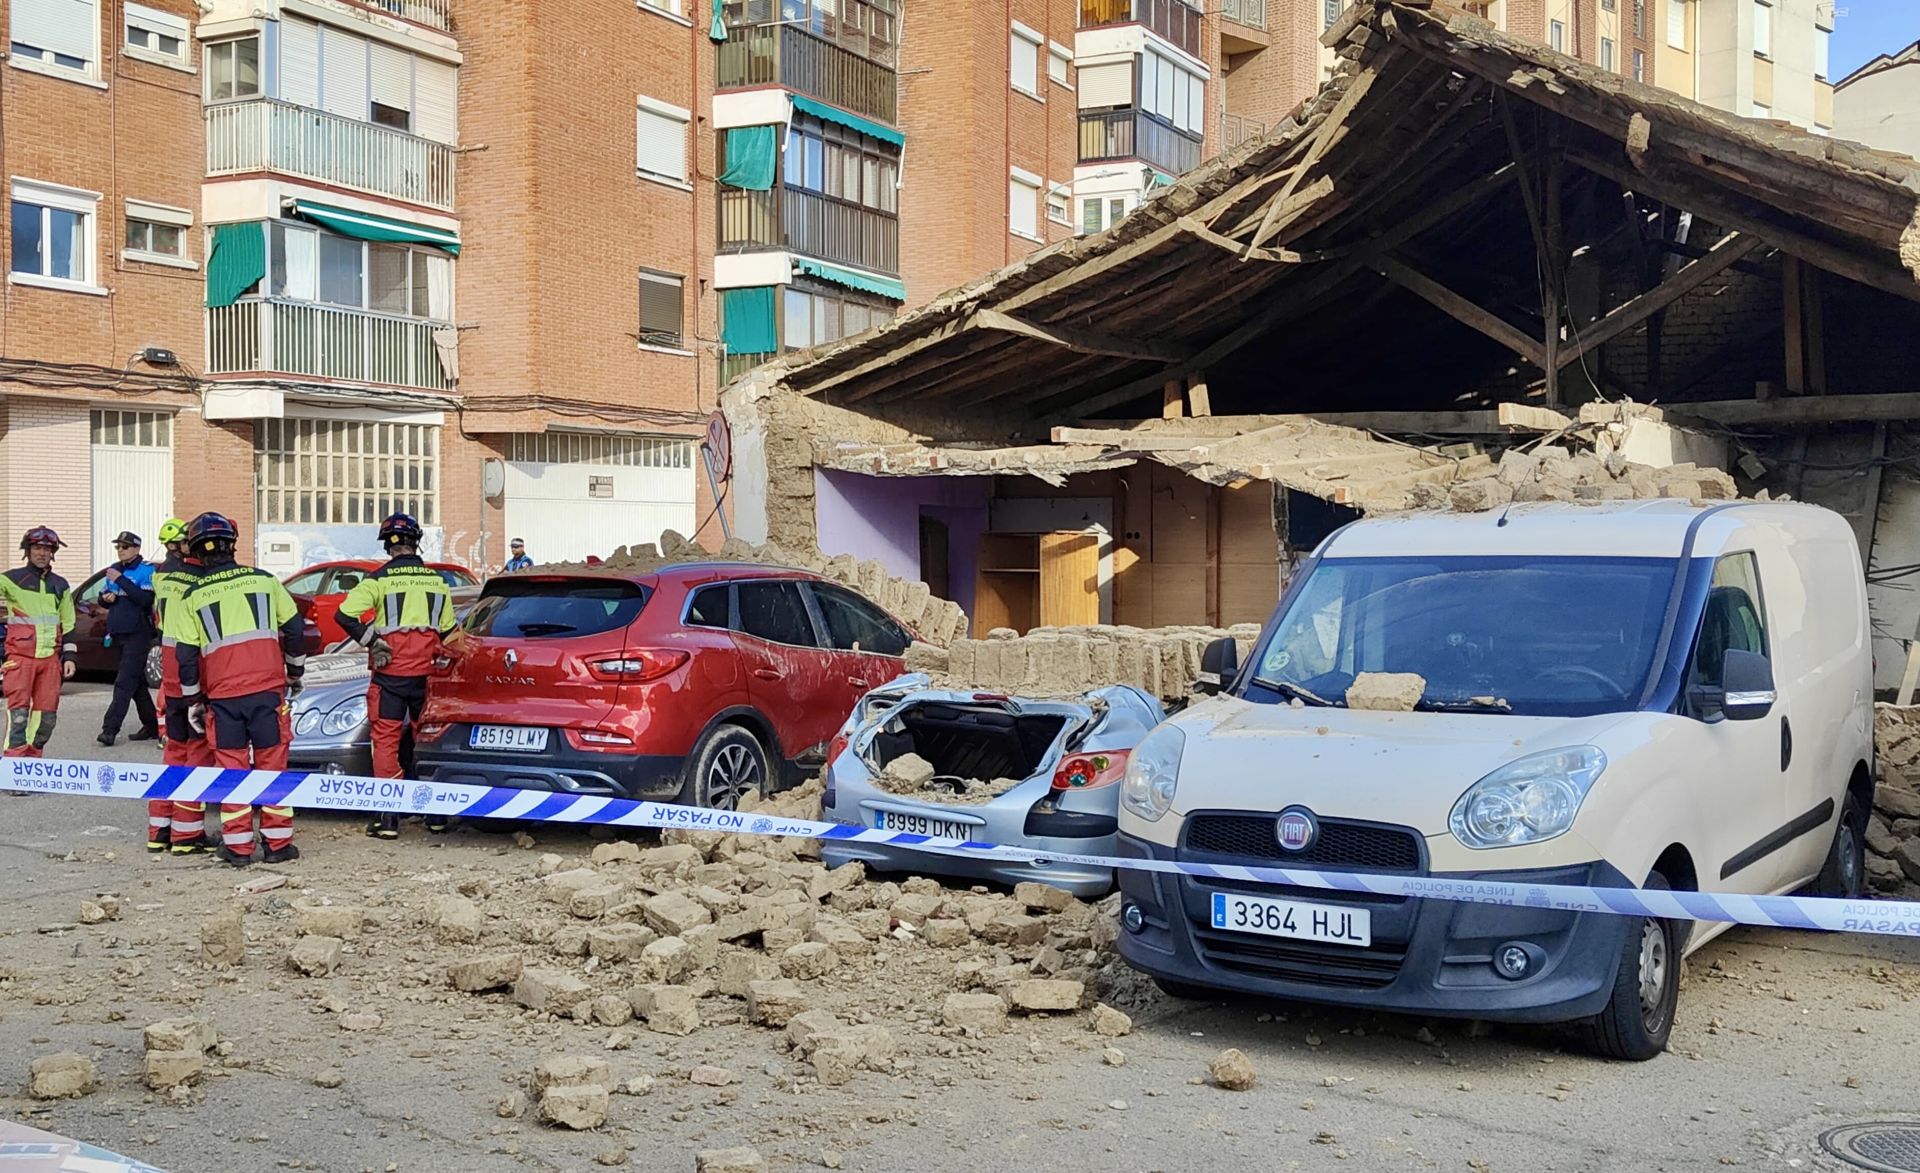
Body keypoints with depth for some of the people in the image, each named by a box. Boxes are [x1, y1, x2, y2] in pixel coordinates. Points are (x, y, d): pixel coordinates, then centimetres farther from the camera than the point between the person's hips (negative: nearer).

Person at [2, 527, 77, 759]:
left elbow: (68, 625, 17)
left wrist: (69, 657, 12)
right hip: (20, 656, -4)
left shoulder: (60, 586, 15)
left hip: (50, 658, 4)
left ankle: (33, 757, 13)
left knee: (47, 713, 3)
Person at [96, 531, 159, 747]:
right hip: (118, 633, 8)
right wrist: (105, 598, -1)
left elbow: (146, 599, -20)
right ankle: (151, 726, 20)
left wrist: (120, 580, -21)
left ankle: (110, 728, -17)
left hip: (138, 634, -8)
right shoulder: (114, 569, 15)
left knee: (124, 683, -12)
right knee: (136, 683, 12)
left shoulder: (146, 570, -7)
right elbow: (104, 599, 22)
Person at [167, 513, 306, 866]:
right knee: (272, 764, 6)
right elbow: (293, 629, 8)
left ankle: (237, 846, 8)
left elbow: (186, 656, 2)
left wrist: (192, 701, 12)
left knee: (232, 767, 7)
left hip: (222, 695, 0)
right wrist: (295, 673, 21)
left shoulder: (191, 597, 3)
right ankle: (278, 843, 9)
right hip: (268, 688, 0)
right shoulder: (264, 581, 4)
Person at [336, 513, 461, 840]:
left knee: (386, 740, 3)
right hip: (426, 674, 4)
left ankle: (387, 817, -1)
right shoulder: (436, 580, 6)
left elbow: (344, 614, -16)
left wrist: (370, 641, -8)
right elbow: (448, 631, 13)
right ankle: (436, 814, 15)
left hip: (390, 673, -3)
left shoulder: (379, 579, -7)